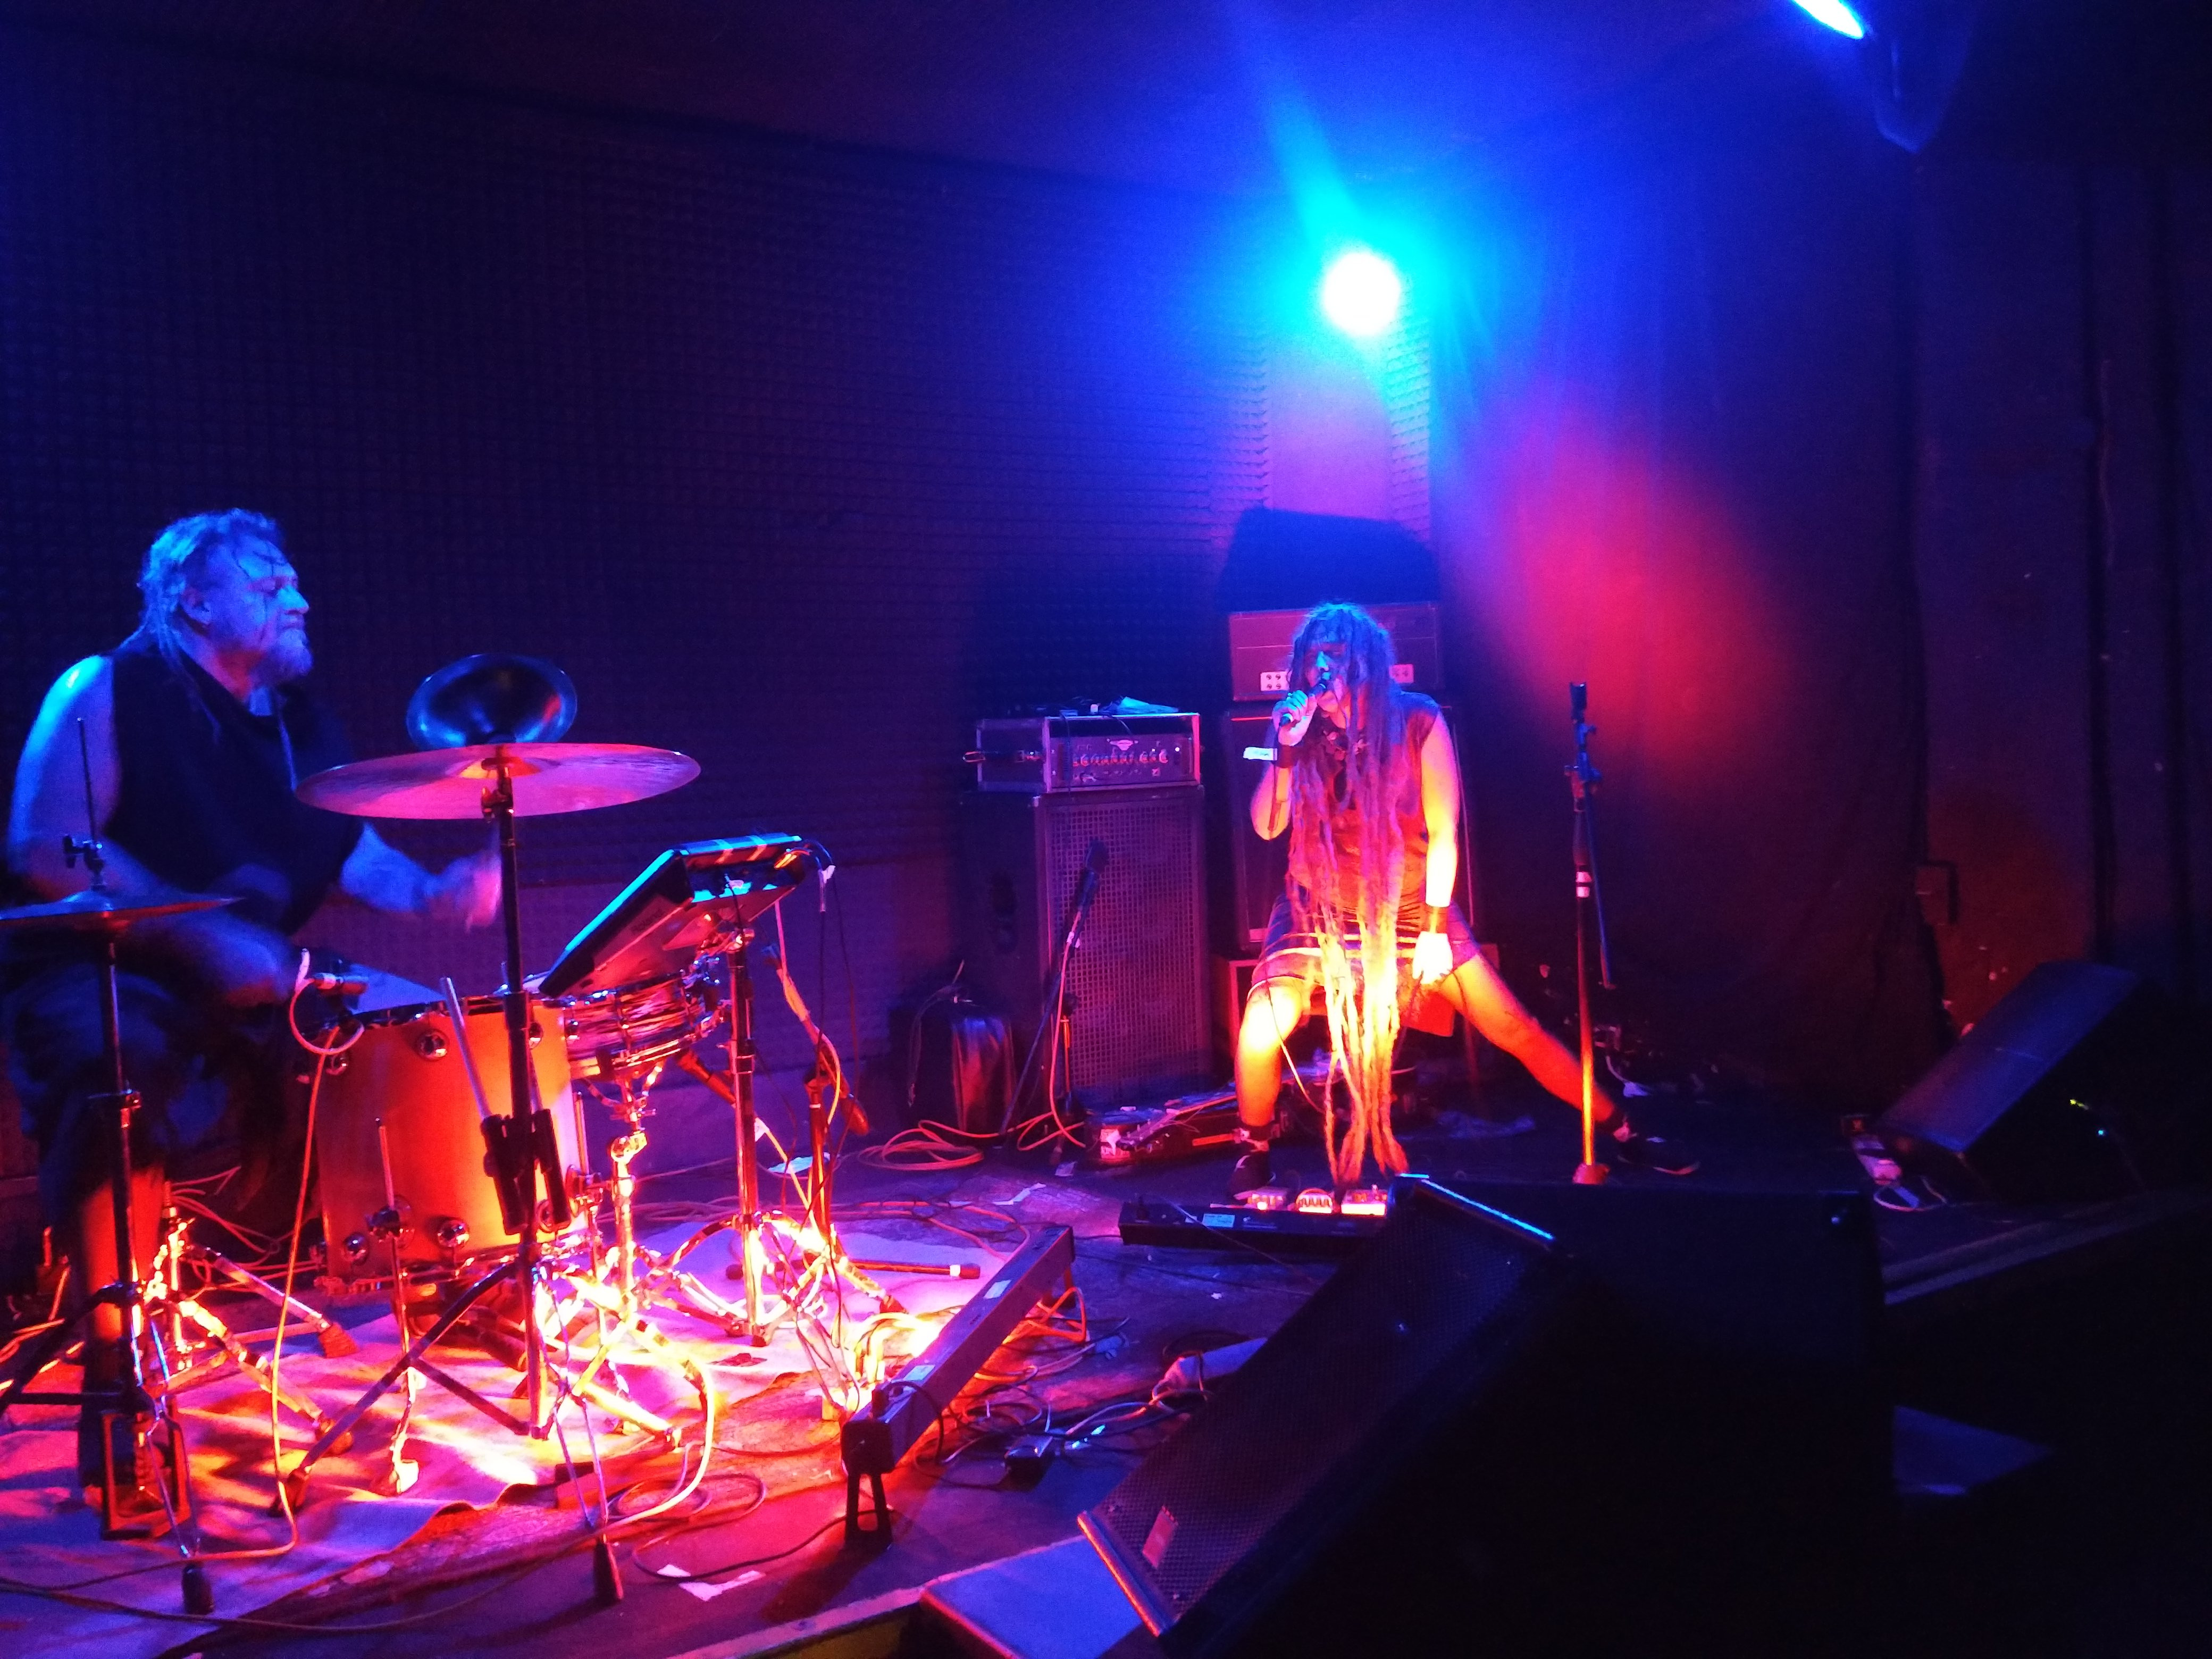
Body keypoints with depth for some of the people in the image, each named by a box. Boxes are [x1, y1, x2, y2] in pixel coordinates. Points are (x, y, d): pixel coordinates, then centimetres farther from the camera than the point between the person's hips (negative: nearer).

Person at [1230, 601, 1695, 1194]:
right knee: (1261, 1030, -22)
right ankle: (1253, 1151, 4)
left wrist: (1435, 927, -10)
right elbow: (1266, 826, -11)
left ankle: (1624, 1135, 16)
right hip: (1320, 912, 1)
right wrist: (1287, 749, -25)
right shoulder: (1302, 725, -6)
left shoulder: (1418, 722, -11)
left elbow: (1443, 831, -8)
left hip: (1409, 909, 0)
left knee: (1516, 1028, -2)